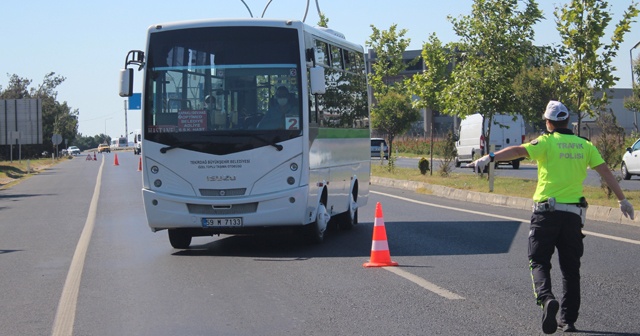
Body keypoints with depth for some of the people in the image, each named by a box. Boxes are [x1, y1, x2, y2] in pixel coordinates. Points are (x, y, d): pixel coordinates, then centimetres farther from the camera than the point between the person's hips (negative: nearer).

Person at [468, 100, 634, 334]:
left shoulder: (547, 142, -4)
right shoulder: (585, 145, 9)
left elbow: (518, 151, -21)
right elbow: (606, 172, 12)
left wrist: (489, 158, -30)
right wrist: (622, 200, 21)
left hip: (547, 212, -4)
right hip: (573, 213, 4)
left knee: (539, 262, 3)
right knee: (570, 268, 12)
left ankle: (546, 298, -24)